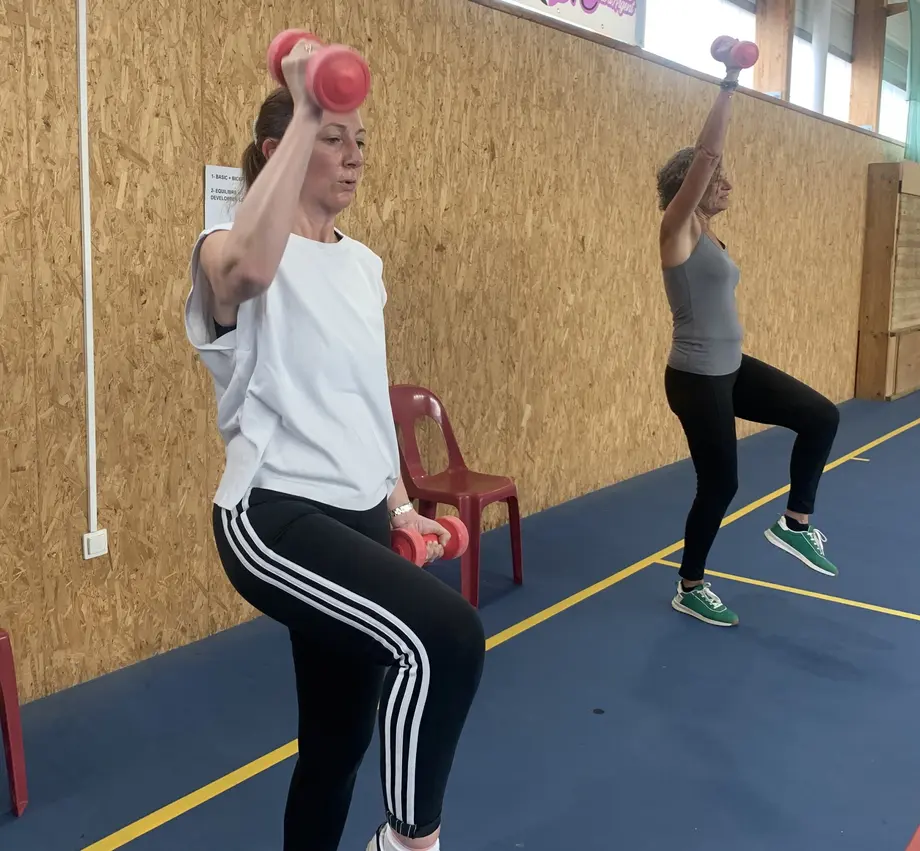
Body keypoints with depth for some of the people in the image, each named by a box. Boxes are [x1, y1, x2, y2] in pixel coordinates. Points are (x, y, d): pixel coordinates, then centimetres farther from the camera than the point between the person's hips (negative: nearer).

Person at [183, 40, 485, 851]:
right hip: (275, 516, -8)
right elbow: (248, 268, -37)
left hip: (357, 517, 8)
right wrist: (304, 116, -30)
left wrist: (399, 506, 18)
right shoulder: (234, 250, -9)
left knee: (339, 735, 15)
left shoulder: (365, 264, 14)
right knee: (446, 635, -28)